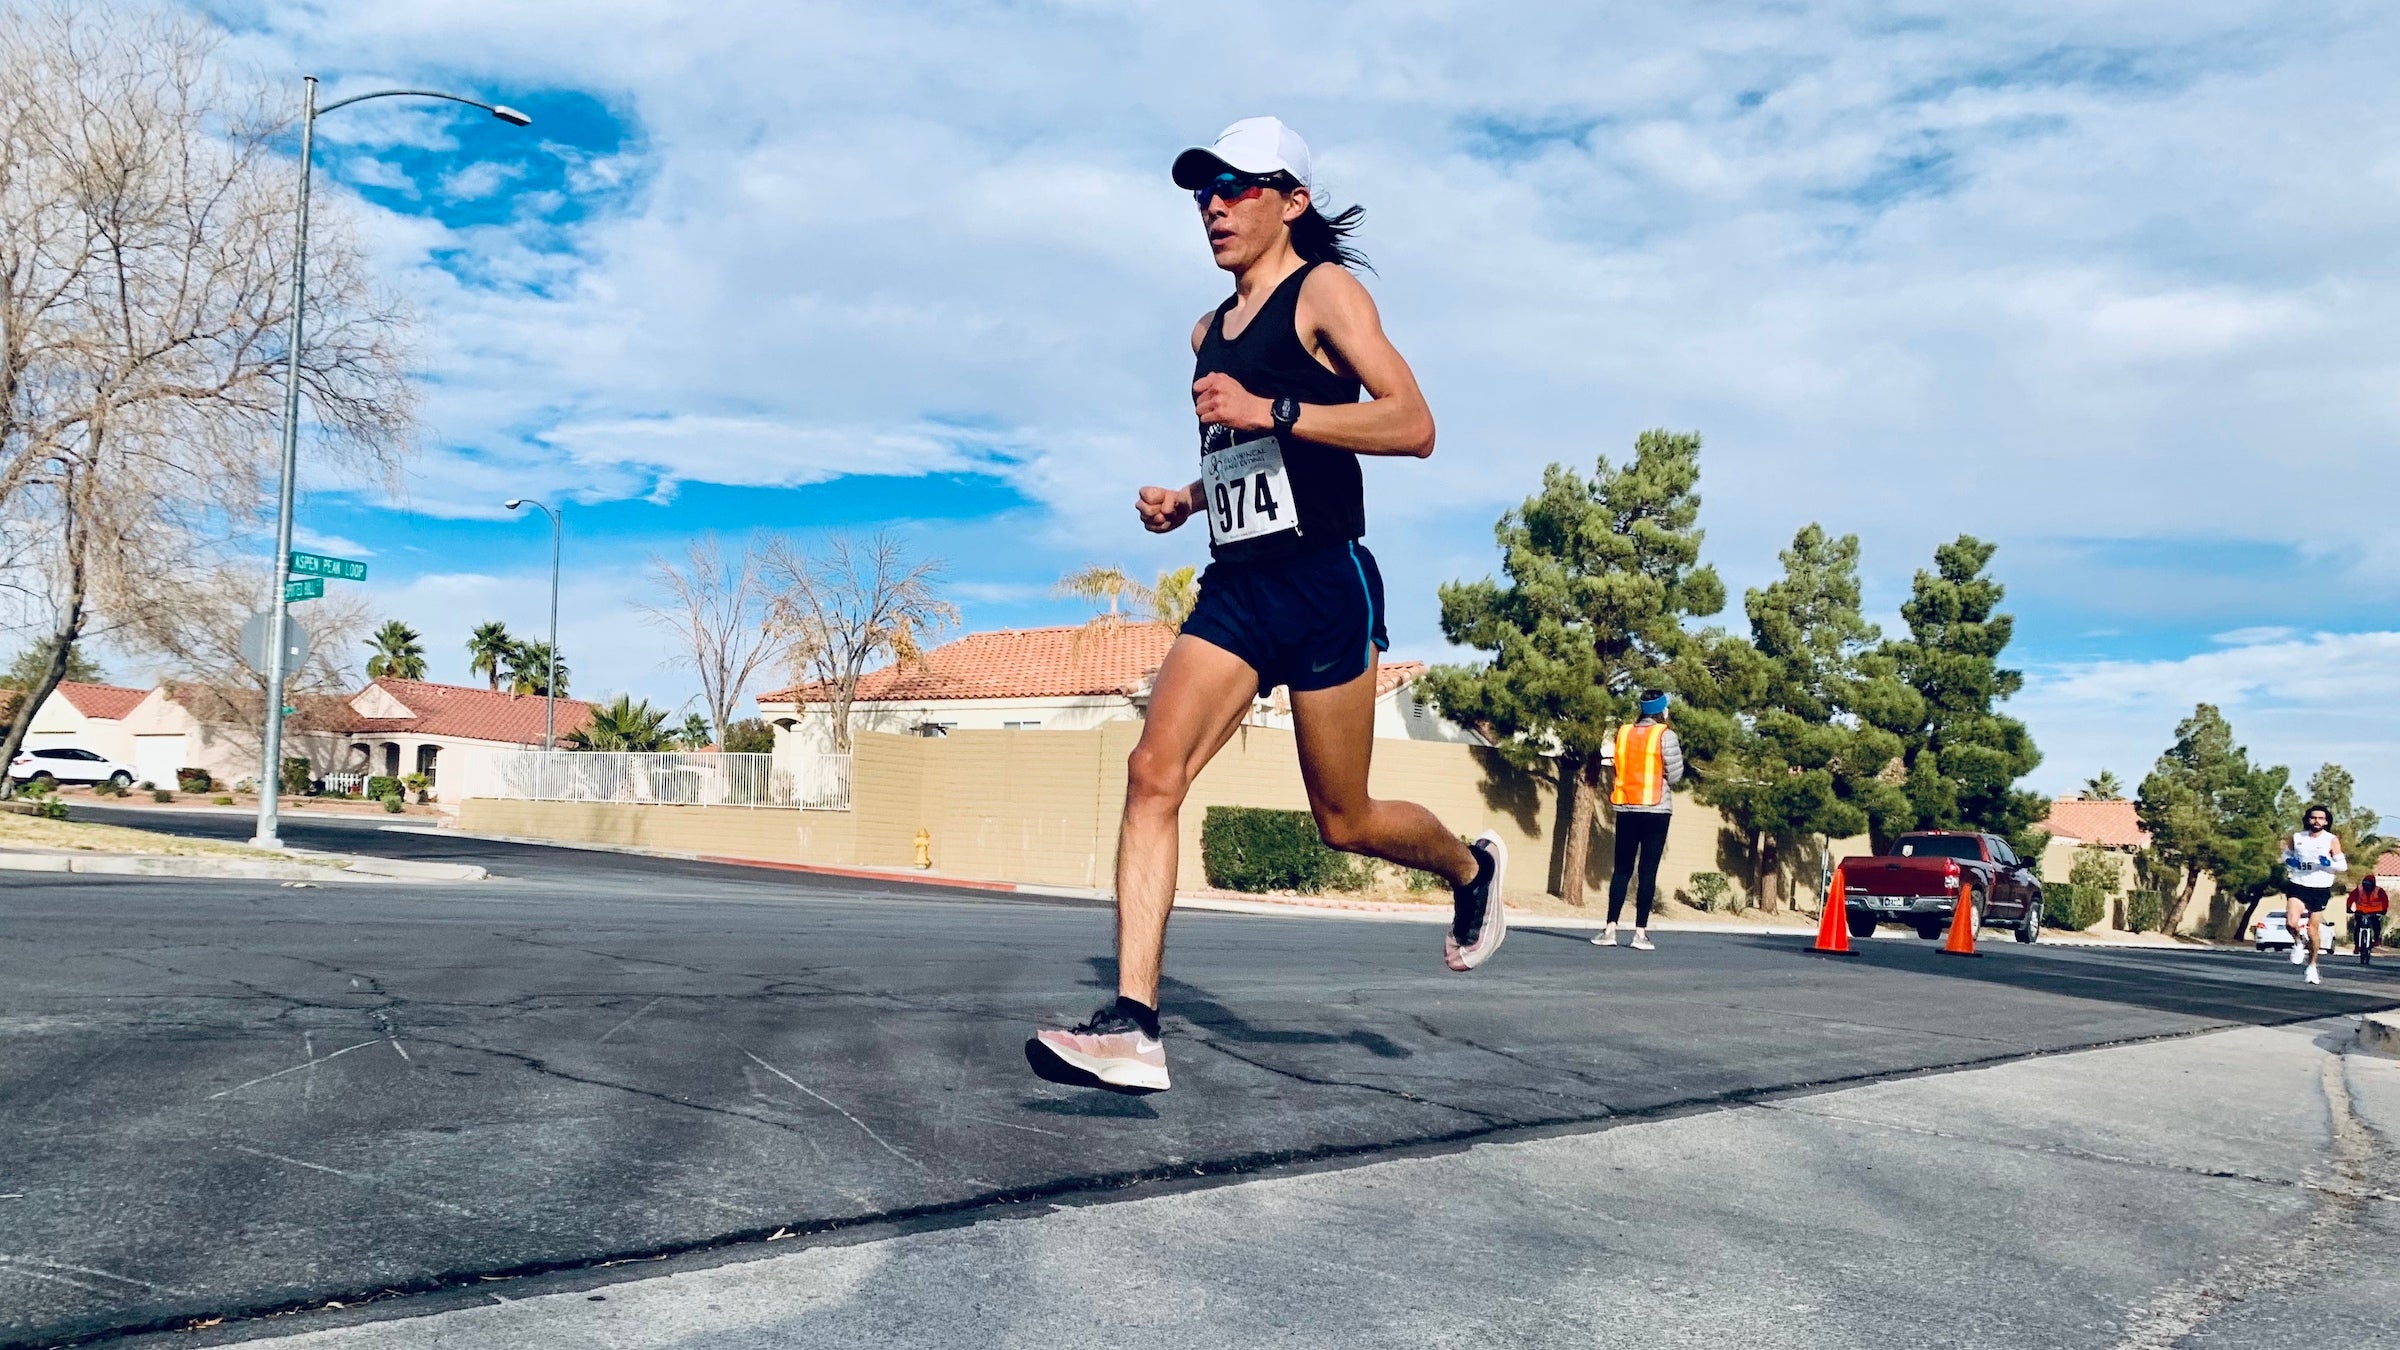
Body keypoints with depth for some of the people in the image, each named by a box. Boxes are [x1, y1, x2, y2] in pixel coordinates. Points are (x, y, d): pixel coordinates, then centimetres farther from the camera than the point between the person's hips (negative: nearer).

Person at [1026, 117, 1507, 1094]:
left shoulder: (1323, 291, -3)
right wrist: (1187, 500, 12)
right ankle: (1132, 1028, -17)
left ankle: (1472, 868, 38)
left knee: (1343, 820, 5)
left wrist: (1270, 410, -22)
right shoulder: (1210, 331, 19)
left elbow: (1413, 426, -15)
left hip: (1324, 585, -6)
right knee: (1152, 773, -14)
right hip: (1233, 587, 6)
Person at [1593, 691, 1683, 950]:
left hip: (1626, 808, 4)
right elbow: (1675, 776, -7)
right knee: (1648, 871, -1)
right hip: (1655, 810, -4)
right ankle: (1640, 932, -3)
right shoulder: (1665, 736, -7)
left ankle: (1610, 929, 3)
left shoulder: (1623, 733, 5)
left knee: (1622, 869, 8)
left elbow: (1614, 765, 6)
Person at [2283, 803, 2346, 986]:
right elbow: (2286, 855, 20)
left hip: (2320, 889, -1)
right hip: (2298, 886, 1)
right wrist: (2290, 862, -2)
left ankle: (2312, 966, 22)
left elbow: (2342, 865, 0)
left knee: (2313, 930, 3)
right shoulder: (2297, 838, 5)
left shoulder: (2332, 840, -1)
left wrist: (2328, 864, -20)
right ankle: (2298, 943, 12)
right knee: (2291, 923, -21)